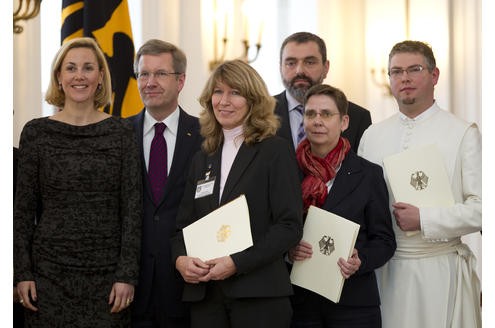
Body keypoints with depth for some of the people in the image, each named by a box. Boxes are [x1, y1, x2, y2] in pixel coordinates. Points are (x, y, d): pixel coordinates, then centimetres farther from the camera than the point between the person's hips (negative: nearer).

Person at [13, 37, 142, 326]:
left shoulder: (122, 132, 2)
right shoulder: (36, 132, 2)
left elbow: (133, 207, 0)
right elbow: (23, 208, 4)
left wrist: (127, 275, -6)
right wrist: (22, 273, -2)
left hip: (107, 272, 0)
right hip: (49, 271, 0)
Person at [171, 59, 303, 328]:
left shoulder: (276, 151, -1)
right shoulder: (203, 158, 15)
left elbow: (290, 225, -9)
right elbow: (184, 223, 16)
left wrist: (237, 263, -16)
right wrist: (180, 259, -5)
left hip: (258, 295, -4)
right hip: (204, 294, 5)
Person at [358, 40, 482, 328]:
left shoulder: (463, 134, -3)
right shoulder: (372, 136, 11)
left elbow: (480, 207, -9)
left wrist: (424, 219, -15)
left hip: (440, 270, -3)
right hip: (384, 269, 4)